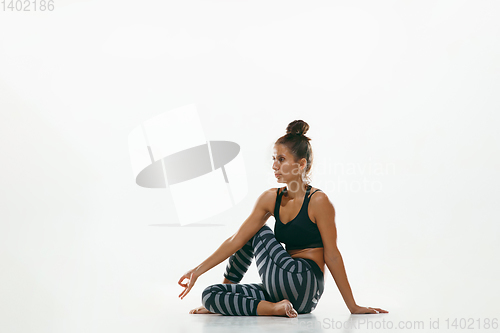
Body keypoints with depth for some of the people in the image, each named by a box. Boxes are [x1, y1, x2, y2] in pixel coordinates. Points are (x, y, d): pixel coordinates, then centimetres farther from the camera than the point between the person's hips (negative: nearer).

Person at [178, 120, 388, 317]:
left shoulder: (318, 201, -11)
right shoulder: (271, 198, 7)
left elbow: (331, 255, -8)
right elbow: (236, 240, 7)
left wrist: (353, 306, -5)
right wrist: (198, 271, 3)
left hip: (304, 286, -7)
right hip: (283, 289, 7)